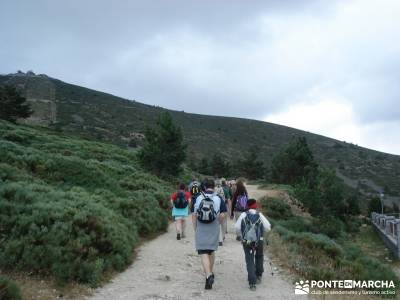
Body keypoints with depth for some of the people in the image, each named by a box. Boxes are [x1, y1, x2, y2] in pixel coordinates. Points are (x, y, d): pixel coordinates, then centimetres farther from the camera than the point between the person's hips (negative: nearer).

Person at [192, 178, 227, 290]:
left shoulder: (198, 198, -1)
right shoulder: (218, 199, -3)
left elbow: (194, 215, -1)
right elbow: (222, 215, -8)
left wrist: (195, 229, 8)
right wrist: (218, 224, 11)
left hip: (201, 230, -1)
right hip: (214, 230, 1)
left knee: (203, 253, -1)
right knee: (211, 251, 20)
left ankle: (208, 276, -18)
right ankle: (210, 273, 35)